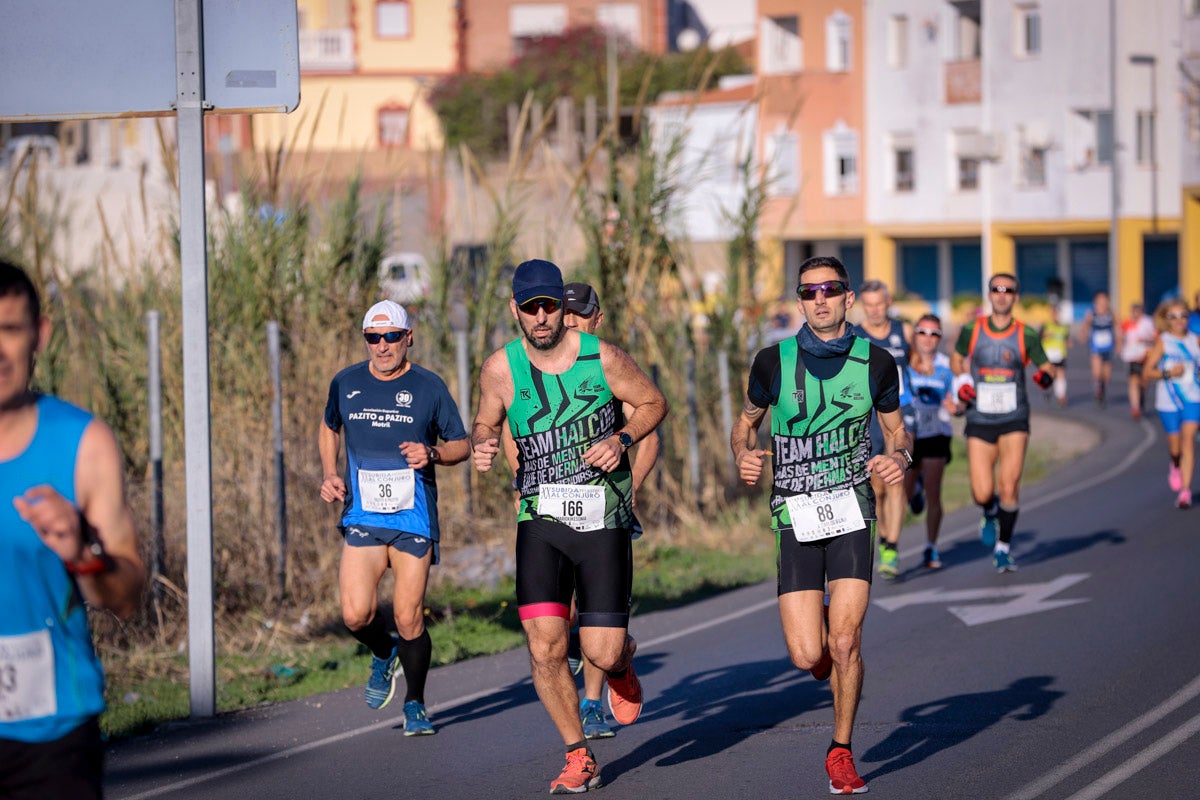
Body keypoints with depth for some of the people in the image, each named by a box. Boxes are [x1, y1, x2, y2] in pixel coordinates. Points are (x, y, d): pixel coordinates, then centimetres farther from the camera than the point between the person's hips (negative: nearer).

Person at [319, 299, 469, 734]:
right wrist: (329, 474, 9)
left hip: (414, 517, -2)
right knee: (356, 615, -12)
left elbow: (461, 445, 7)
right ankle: (383, 654, 23)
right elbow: (329, 428, 25)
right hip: (362, 516, 2)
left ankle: (415, 703, 18)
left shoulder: (429, 387, -1)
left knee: (408, 618, -3)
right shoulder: (345, 384, 5)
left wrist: (432, 453, -14)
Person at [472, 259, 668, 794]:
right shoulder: (501, 369, -2)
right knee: (545, 650, -11)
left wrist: (622, 439, -10)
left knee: (602, 653, -6)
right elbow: (485, 422, 15)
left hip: (604, 521, -1)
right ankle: (579, 758, 9)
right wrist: (481, 444, -8)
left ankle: (623, 665, 34)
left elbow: (653, 403, 8)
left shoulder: (602, 358, -6)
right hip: (540, 523, 1)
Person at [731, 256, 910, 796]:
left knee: (845, 643, -11)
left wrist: (900, 457, -9)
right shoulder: (774, 361, -1)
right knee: (806, 656, -9)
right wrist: (743, 456, -6)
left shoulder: (875, 362, 1)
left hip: (851, 509, 0)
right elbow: (746, 420, 15)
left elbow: (896, 429, 14)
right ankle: (822, 634, 31)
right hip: (795, 514, 0)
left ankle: (841, 753, 11)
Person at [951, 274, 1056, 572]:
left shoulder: (1026, 335, -1)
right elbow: (956, 359, 19)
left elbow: (1047, 366, 5)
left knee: (1009, 486, -12)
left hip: (1014, 421, -1)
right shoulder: (971, 330, 2)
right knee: (982, 494, -6)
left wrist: (1047, 376, -18)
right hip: (979, 421, 1)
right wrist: (962, 381, 1)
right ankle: (990, 514, 32)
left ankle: (1003, 548, 6)